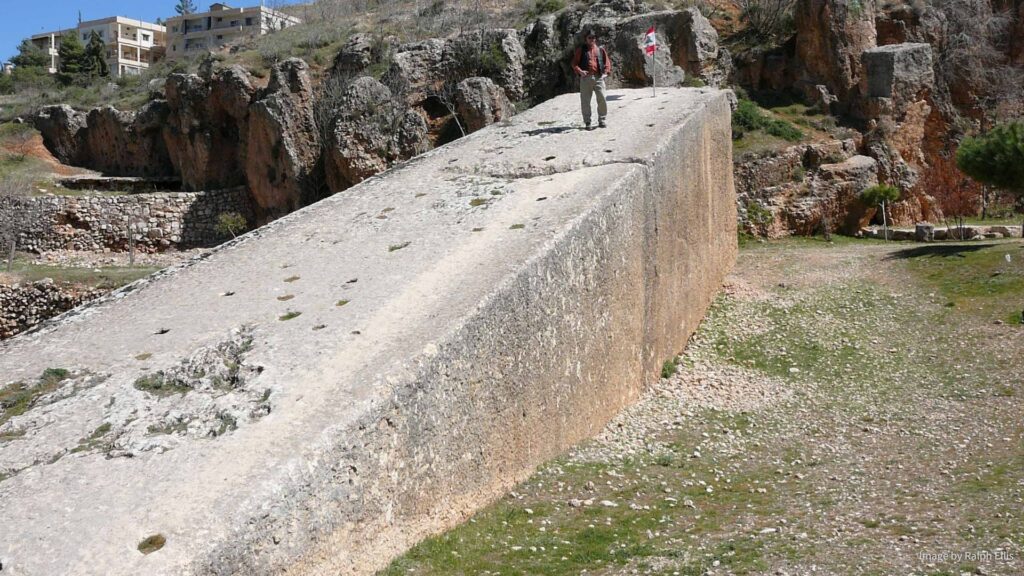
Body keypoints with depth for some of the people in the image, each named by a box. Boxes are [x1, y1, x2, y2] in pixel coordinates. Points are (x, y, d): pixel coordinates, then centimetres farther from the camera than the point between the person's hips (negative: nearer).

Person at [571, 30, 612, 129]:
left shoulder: (600, 49, 13)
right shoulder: (581, 50, 9)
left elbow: (607, 61, 15)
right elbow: (574, 63, 6)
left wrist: (606, 71, -1)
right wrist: (580, 71, -11)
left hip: (599, 77, 1)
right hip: (585, 78, -1)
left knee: (602, 99, -6)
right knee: (585, 101, 0)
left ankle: (602, 120, 7)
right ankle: (587, 122, 9)